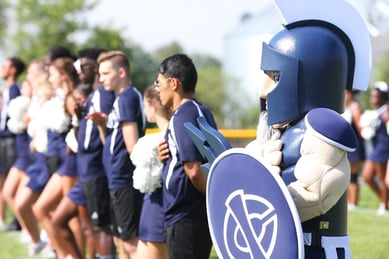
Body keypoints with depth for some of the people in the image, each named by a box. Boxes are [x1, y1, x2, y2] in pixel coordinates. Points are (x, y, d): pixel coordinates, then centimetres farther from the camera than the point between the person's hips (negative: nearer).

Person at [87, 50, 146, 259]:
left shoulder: (127, 98, -14)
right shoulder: (122, 98, 15)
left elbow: (132, 145, -20)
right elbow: (110, 142, 18)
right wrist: (102, 124, 1)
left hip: (124, 181, -10)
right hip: (119, 180, 10)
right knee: (120, 240, 16)